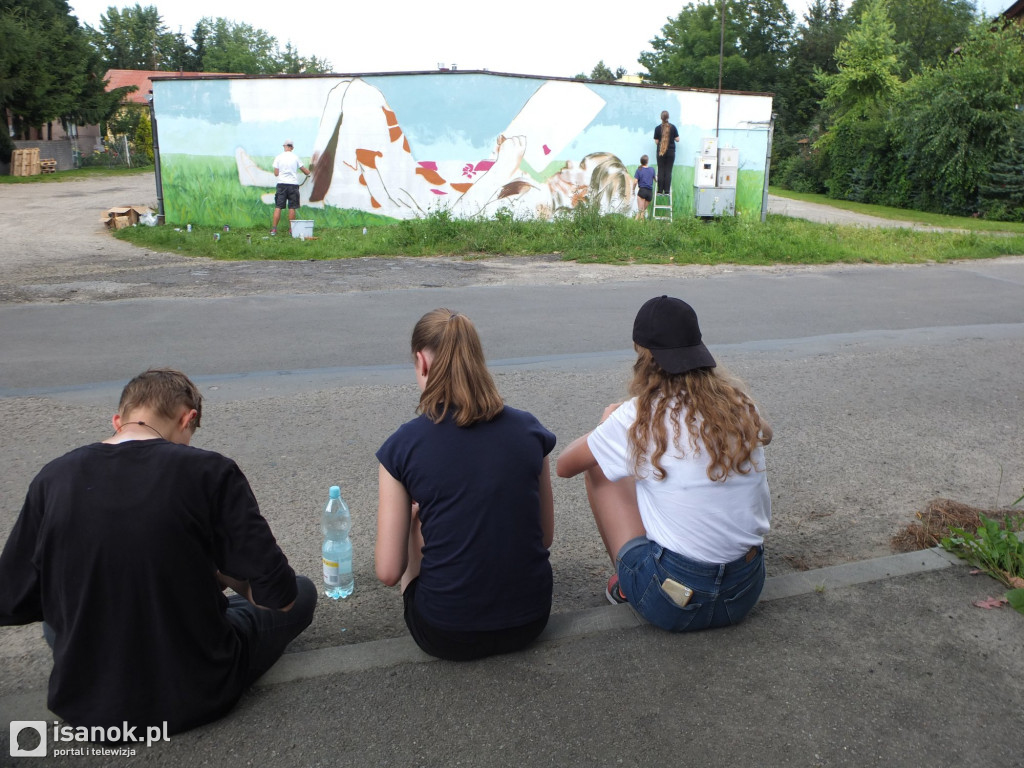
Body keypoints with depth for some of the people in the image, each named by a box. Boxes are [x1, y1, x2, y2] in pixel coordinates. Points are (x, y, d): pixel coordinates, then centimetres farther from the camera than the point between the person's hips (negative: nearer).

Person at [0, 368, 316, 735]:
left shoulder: (53, 478, -8)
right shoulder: (209, 471, -18)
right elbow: (278, 594, -17)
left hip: (85, 702, 4)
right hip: (197, 694, -4)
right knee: (301, 592, 19)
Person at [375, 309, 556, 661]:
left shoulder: (403, 445, -12)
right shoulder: (529, 429, -3)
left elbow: (389, 573, -8)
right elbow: (545, 536, 6)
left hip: (447, 637, -3)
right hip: (530, 624, 3)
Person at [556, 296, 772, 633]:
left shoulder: (639, 417, -13)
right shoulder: (739, 404, -1)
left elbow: (565, 465, 0)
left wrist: (607, 423, 18)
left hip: (672, 604, -5)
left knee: (597, 466, 10)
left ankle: (627, 582, 19)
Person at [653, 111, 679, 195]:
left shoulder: (658, 128, -4)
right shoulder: (673, 127, -2)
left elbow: (656, 141, -2)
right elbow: (677, 139, 2)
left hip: (661, 152, -1)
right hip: (671, 152, 1)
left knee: (661, 171, 3)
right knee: (668, 171, 1)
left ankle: (660, 190, 0)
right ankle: (667, 191, -2)